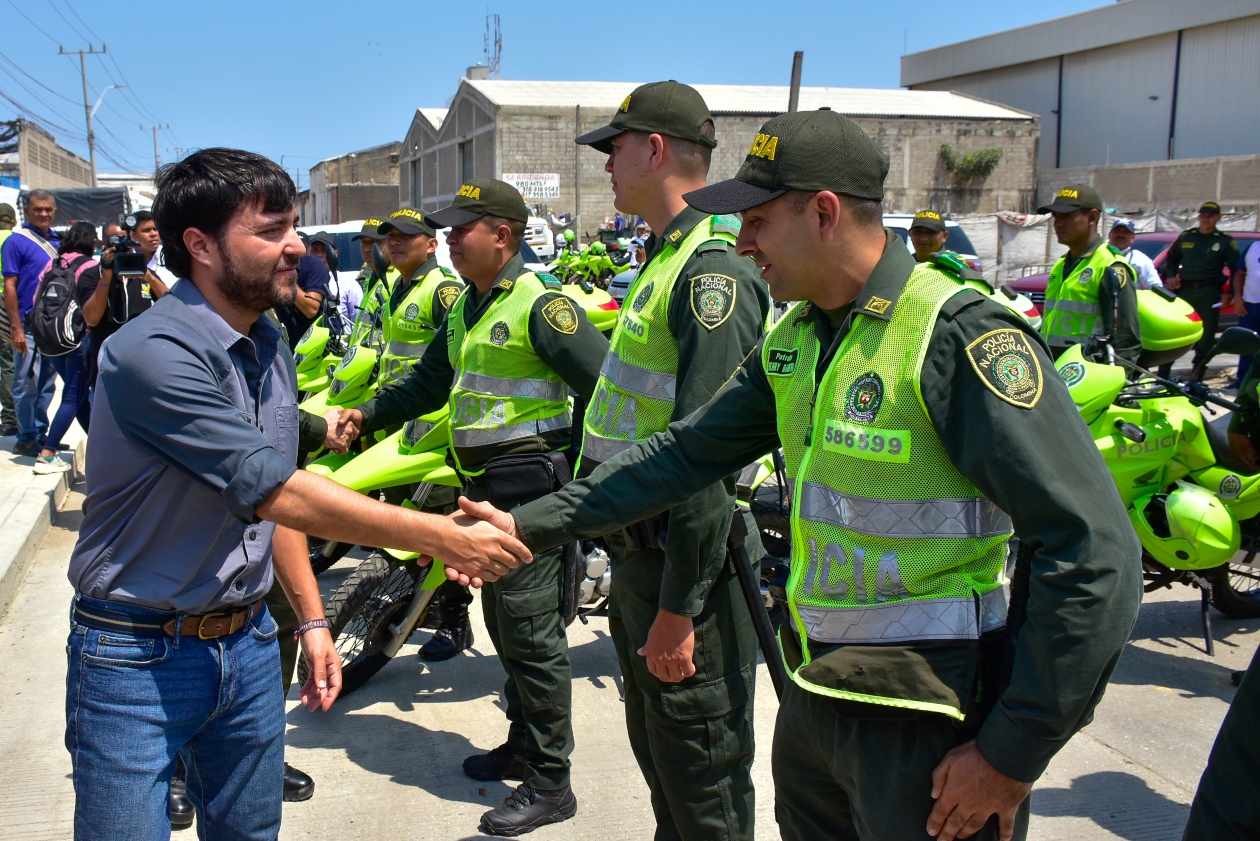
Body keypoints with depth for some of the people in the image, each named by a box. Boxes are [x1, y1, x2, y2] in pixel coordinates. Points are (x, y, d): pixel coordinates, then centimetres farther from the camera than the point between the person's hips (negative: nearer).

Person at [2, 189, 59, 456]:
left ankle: (41, 434, 22)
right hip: (29, 325, -6)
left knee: (47, 384, 12)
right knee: (27, 384, 0)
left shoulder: (58, 241, 11)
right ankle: (26, 439, 8)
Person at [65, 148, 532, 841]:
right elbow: (278, 494, -26)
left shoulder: (270, 349, 7)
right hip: (139, 658, -7)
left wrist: (311, 619, 12)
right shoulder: (152, 354, -22)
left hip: (248, 645, 7)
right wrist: (442, 539, -25)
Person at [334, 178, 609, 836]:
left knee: (530, 630, -5)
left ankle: (550, 784, 6)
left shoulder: (539, 303, -14)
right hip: (484, 484, 10)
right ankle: (523, 745, 34)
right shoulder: (466, 306, 15)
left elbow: (605, 383, -19)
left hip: (531, 480, -9)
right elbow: (428, 382, 22)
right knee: (503, 623, 18)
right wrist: (367, 415, 10)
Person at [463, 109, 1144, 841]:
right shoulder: (796, 340, 5)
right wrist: (529, 525, 5)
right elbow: (687, 452, 9)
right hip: (815, 695, 7)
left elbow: (1095, 554, -23)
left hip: (928, 722, -7)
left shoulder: (962, 336, -20)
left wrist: (1012, 755, -19)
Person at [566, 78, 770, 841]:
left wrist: (679, 605, -23)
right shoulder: (667, 258, 14)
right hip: (639, 552, 10)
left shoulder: (713, 270, -19)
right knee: (657, 753, 23)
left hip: (685, 562, -10)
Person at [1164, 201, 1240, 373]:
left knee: (1206, 337, 3)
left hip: (1209, 293, -2)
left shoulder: (1225, 241, 4)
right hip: (1184, 290, 2)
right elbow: (1171, 258, 24)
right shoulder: (1186, 236, 11)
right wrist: (1170, 276, 7)